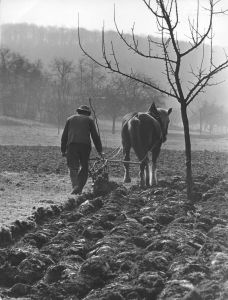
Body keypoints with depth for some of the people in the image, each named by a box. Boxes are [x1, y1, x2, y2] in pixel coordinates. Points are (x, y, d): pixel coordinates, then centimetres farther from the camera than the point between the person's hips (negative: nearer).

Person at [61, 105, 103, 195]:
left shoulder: (70, 119, 23)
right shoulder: (89, 120, 18)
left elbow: (64, 136, 18)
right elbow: (95, 136, 13)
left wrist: (63, 150, 20)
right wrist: (99, 151, 16)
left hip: (72, 144, 1)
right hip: (85, 145, -1)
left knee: (73, 167, -1)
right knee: (84, 168, 9)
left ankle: (75, 186, -19)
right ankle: (79, 188, 1)